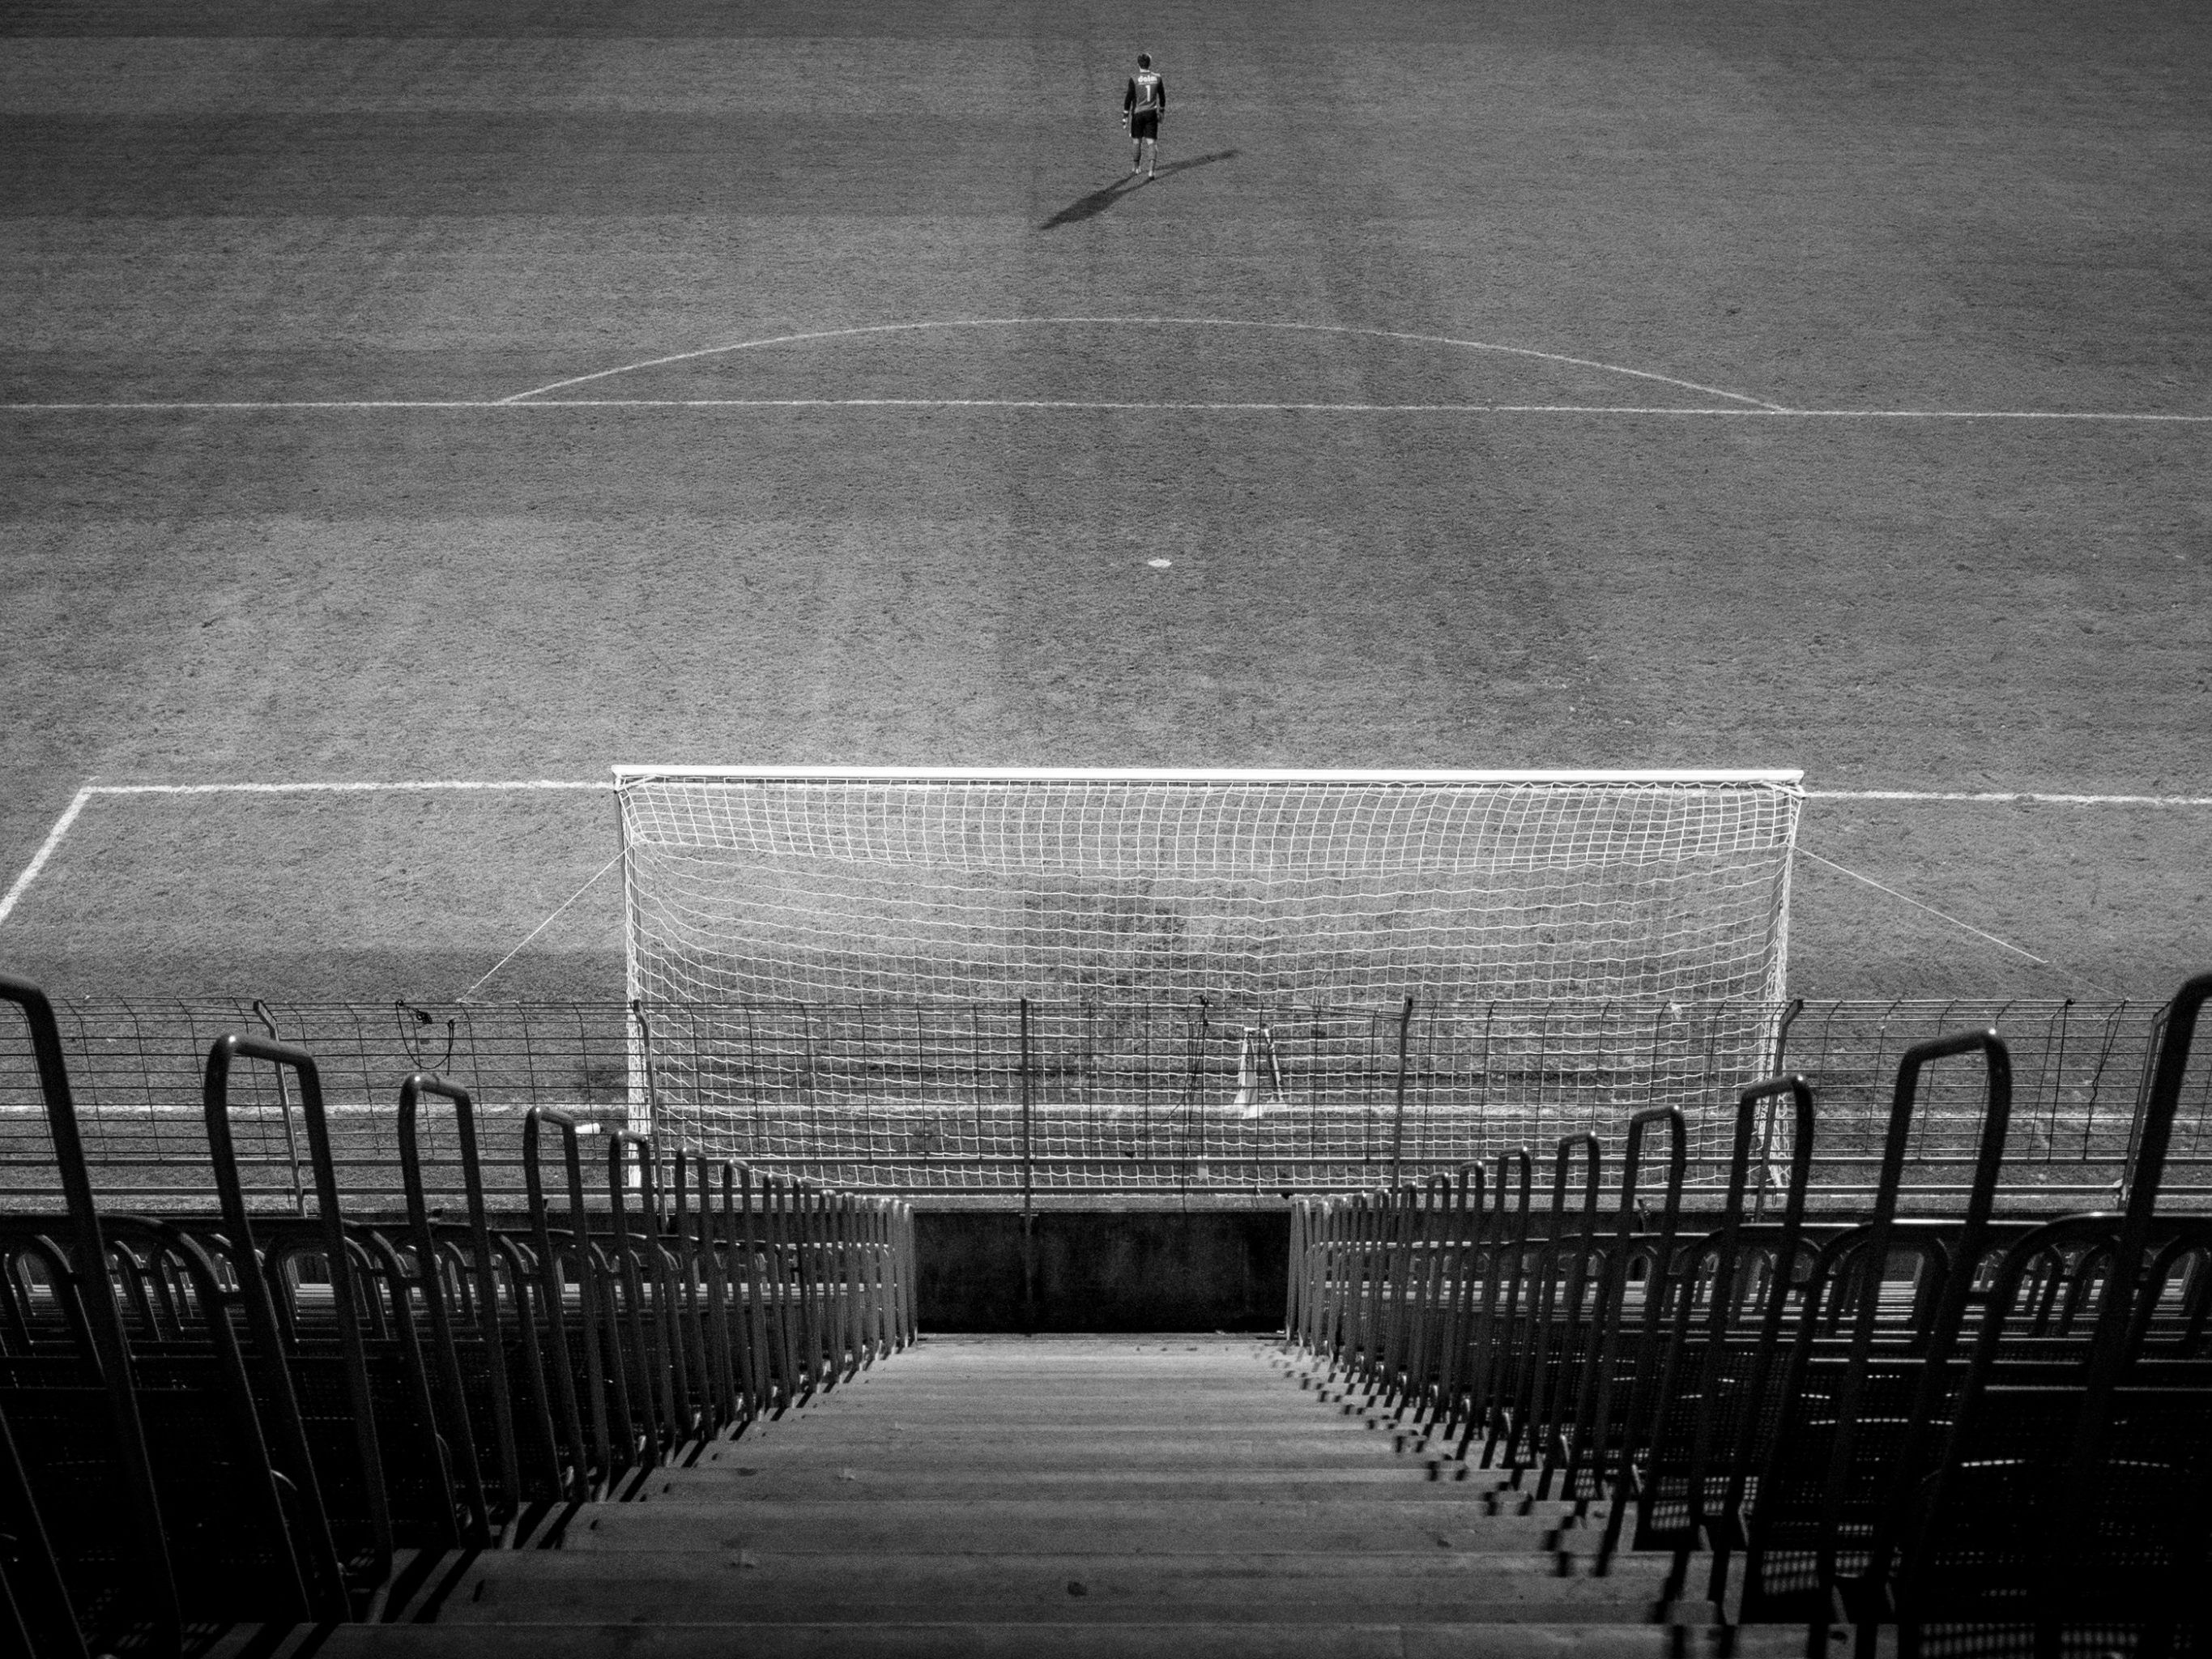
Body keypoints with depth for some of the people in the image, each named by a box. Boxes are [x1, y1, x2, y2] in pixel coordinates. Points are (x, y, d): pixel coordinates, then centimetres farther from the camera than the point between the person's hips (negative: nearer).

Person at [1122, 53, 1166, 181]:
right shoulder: (1157, 77, -2)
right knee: (1152, 142, 3)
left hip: (1137, 114, -2)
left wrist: (1125, 115, -1)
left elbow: (1129, 98, -9)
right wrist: (1162, 111, 22)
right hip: (1152, 113, 2)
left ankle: (1136, 167, 29)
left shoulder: (1134, 79, -12)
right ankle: (1151, 170, -11)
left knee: (1136, 142, 16)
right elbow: (1162, 96, 8)